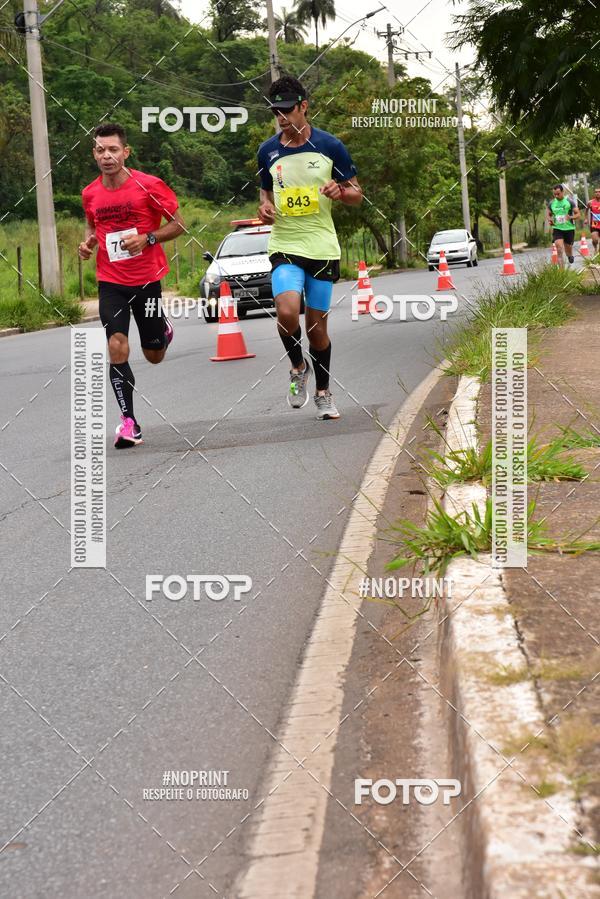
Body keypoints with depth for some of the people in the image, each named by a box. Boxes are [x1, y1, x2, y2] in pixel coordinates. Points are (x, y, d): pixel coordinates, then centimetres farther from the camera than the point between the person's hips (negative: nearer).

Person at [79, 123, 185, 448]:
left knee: (154, 356, 10)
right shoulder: (90, 194, 1)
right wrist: (88, 242, -2)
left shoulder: (149, 186, -11)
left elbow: (178, 225, -4)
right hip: (111, 282, 2)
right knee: (117, 348, -15)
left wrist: (147, 239, -20)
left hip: (147, 279, -2)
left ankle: (163, 328, 48)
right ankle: (128, 421, -6)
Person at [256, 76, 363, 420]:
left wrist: (340, 192, -18)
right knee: (287, 311, -23)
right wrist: (265, 206, -1)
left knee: (317, 324, 5)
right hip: (284, 246, 1)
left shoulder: (330, 146, -1)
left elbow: (357, 194, 5)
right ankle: (299, 366, 6)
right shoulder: (268, 151, 5)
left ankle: (323, 393, 24)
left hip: (323, 247, 0)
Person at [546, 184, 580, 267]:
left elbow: (577, 215, -4)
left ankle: (570, 256, 50)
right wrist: (549, 220, -6)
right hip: (557, 228, 1)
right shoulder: (551, 203, 3)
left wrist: (570, 217, -24)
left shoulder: (570, 201, -6)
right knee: (559, 249, -18)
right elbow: (549, 215, 18)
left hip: (569, 228, -1)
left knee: (568, 249, 12)